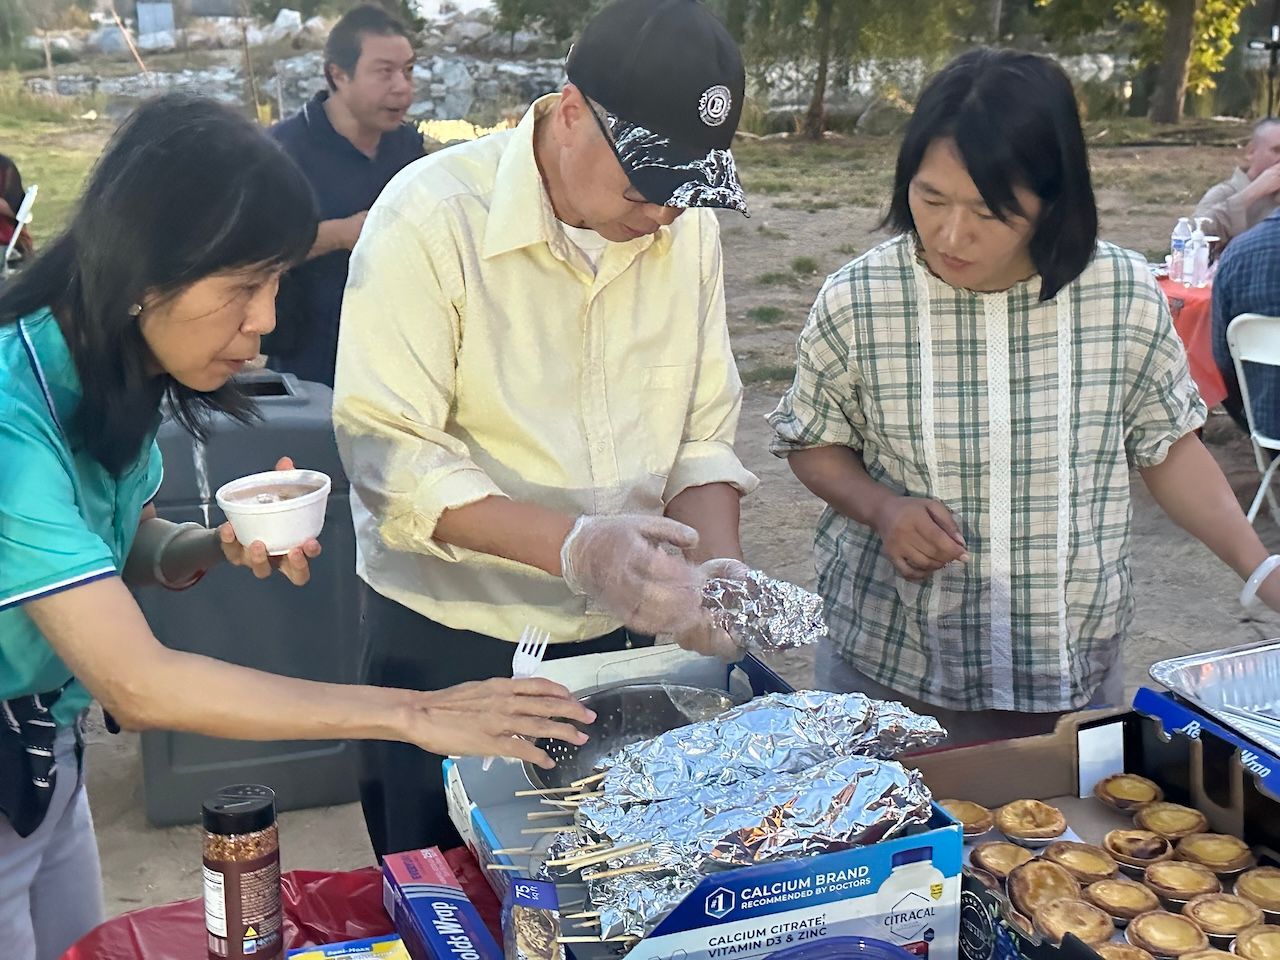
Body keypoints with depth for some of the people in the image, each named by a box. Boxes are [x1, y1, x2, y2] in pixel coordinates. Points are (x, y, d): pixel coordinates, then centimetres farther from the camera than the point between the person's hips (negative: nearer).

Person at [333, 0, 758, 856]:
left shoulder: (688, 226, -2)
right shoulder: (433, 217, -18)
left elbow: (703, 434, 2)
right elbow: (387, 453, -22)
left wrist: (719, 569, -15)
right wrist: (574, 547, -32)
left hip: (626, 631, 4)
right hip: (451, 643, -4)